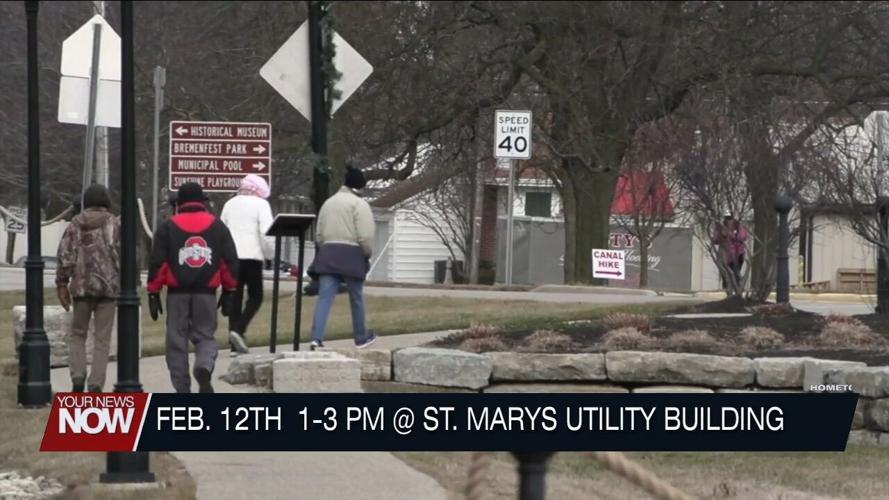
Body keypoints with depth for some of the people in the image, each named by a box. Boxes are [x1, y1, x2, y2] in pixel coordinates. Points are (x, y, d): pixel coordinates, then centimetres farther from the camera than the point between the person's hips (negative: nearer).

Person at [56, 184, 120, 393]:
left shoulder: (76, 223, 5)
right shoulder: (115, 224, 1)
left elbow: (65, 255, -1)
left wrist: (62, 283, 4)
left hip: (82, 287, 1)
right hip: (109, 287, -1)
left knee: (78, 334, 15)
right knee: (102, 338, 3)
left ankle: (78, 377, -3)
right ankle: (96, 385, -4)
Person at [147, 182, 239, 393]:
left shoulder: (168, 227, 4)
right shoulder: (217, 226, 8)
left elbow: (157, 263, -1)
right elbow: (230, 261, 7)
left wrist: (153, 293, 3)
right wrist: (228, 292, 14)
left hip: (177, 293, -1)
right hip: (206, 293, 1)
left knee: (177, 340, 7)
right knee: (205, 336, 11)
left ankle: (182, 389, 5)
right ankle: (204, 368, -20)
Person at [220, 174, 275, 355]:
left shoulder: (230, 204, 16)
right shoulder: (261, 204, -2)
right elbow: (266, 232, -12)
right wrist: (270, 253, 0)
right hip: (252, 256, -5)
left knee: (235, 298, 8)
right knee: (255, 297, 5)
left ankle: (235, 346, 4)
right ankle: (238, 330, -18)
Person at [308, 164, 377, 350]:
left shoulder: (329, 203, 18)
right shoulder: (359, 204, -3)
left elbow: (319, 235, 16)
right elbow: (365, 236, -10)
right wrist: (368, 254, 4)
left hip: (327, 252, 5)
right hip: (351, 253, -5)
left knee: (324, 297, -5)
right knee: (356, 298, 12)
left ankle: (317, 338, -20)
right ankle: (361, 338, 24)